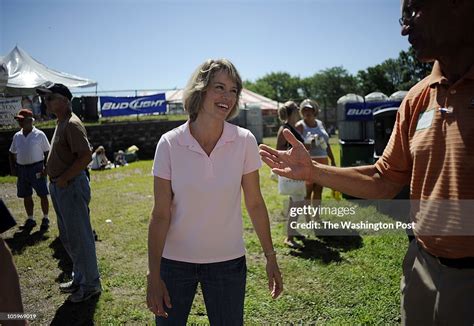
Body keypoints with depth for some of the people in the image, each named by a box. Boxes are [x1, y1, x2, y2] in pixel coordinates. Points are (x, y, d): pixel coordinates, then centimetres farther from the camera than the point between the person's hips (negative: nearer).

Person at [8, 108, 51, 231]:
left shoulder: (39, 135, -6)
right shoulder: (17, 136, 8)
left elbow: (47, 152, -4)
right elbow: (12, 153, 18)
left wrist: (46, 168, -11)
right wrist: (12, 168, 8)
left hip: (37, 168, -5)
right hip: (22, 169, 5)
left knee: (43, 195, 0)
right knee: (26, 196, 11)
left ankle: (45, 219, 14)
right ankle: (30, 219, 25)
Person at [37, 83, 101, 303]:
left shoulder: (72, 124, -17)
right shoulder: (61, 123, 13)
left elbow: (86, 156, -26)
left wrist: (64, 178, -20)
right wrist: (51, 172, 11)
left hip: (71, 187, -10)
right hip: (60, 186, 10)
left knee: (79, 238, 0)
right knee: (67, 237, 19)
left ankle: (90, 285, 15)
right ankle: (79, 278, 35)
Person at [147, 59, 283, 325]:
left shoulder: (245, 141, -10)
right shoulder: (169, 144, -12)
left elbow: (255, 204, -3)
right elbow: (160, 215, -10)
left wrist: (271, 257, 1)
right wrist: (154, 275, -9)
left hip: (228, 262, 1)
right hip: (174, 262, 0)